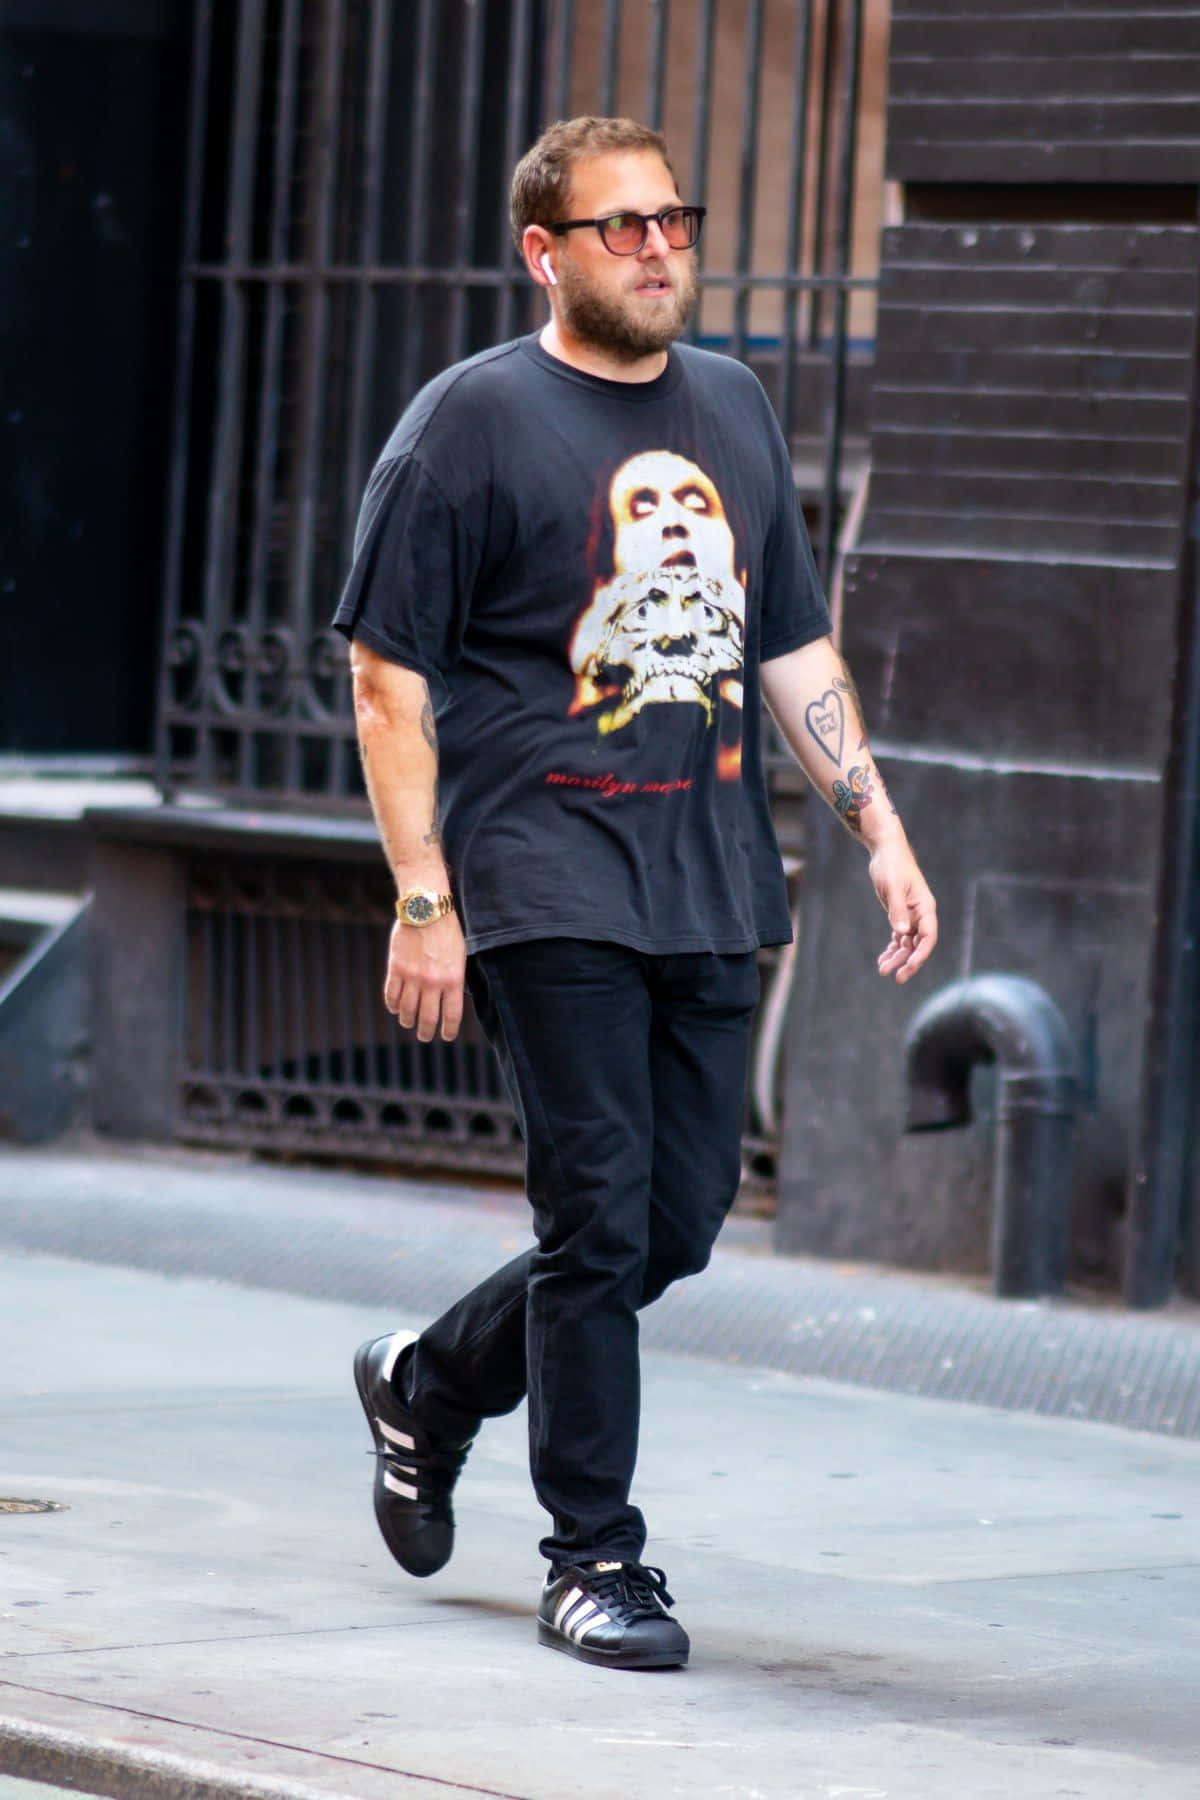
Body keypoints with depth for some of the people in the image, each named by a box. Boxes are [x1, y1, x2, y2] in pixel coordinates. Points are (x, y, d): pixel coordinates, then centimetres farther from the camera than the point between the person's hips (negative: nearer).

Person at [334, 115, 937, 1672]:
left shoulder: (732, 409, 15)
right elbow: (388, 676, -4)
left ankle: (431, 1385, 30)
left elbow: (793, 649, 22)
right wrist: (422, 902, -12)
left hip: (711, 881, 6)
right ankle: (596, 1558, 3)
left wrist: (879, 828, 12)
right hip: (549, 880, -6)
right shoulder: (471, 420, -3)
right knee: (600, 1214, -8)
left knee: (683, 1219, 6)